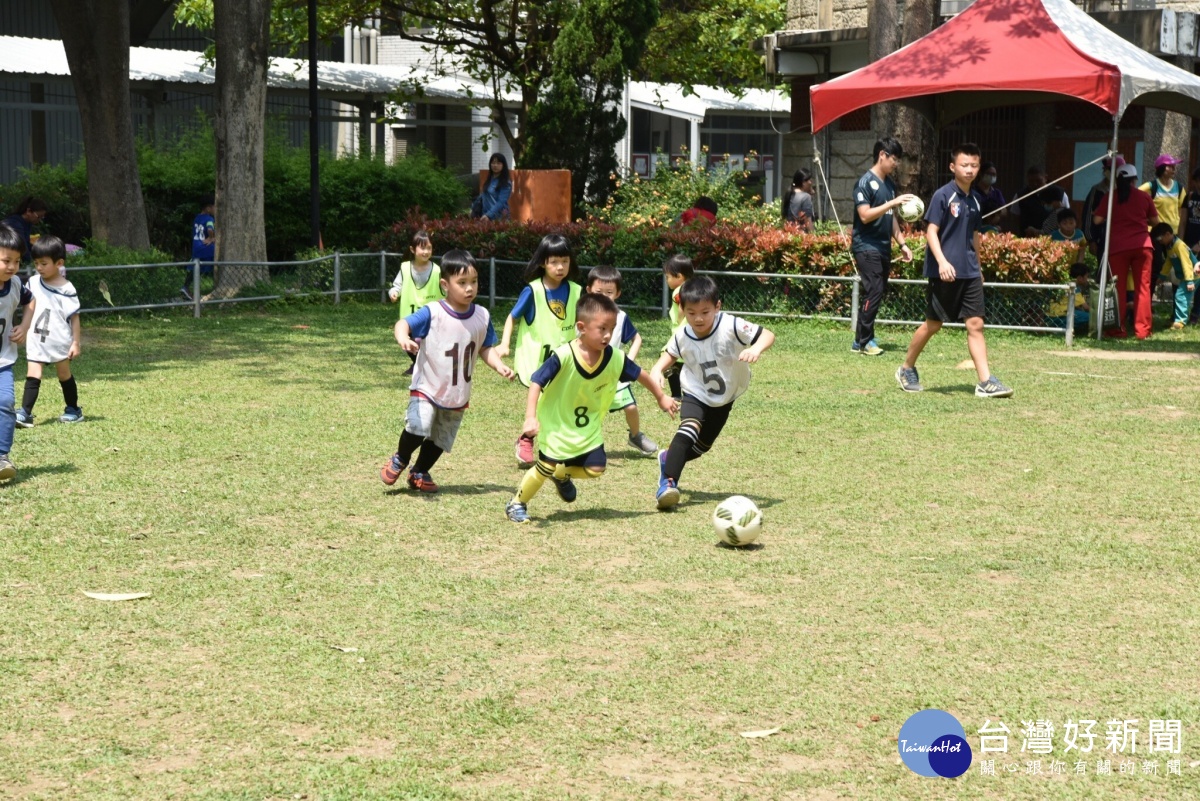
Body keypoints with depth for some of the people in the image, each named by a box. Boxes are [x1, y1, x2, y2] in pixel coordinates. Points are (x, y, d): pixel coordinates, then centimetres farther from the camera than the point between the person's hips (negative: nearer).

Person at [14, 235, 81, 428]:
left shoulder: (66, 289, -14)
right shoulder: (33, 282, 0)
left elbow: (74, 317, -11)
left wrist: (76, 343, -11)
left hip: (59, 341, -3)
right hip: (36, 341, 3)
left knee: (64, 375, 11)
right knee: (32, 376, -6)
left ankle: (73, 410, 26)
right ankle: (25, 413, -13)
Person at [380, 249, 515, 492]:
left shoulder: (482, 317, -4)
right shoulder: (432, 313, -18)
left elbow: (485, 349, 7)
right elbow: (403, 323, -27)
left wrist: (499, 366, -11)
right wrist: (403, 338, -49)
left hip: (458, 396, 5)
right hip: (427, 388, -5)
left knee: (440, 440, 15)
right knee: (418, 428, -24)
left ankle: (419, 473, 41)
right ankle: (399, 460, 6)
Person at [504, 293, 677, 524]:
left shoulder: (615, 358, -14)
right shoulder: (563, 356, -28)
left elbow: (640, 374, 4)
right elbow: (536, 382, -28)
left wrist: (661, 397, 16)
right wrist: (530, 417, -38)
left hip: (588, 427, 5)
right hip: (557, 425, -4)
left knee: (595, 468, -3)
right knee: (545, 468, -3)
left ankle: (562, 476, 29)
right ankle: (516, 504, 20)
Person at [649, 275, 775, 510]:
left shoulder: (731, 326, -28)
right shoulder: (682, 336, -17)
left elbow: (767, 335, -31)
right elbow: (671, 354, 4)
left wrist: (756, 349, -53)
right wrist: (657, 369, -16)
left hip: (724, 399, 1)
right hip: (696, 394, -1)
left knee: (701, 447, 16)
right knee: (690, 427, -32)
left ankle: (669, 460, 47)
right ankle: (668, 482, -34)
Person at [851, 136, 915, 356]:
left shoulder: (890, 184, 15)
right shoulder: (866, 182, -10)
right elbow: (865, 215, -19)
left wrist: (902, 244, 16)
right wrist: (893, 203, -23)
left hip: (883, 248, 8)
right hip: (867, 247, -8)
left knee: (880, 293, 6)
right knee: (874, 292, -13)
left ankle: (864, 338, 13)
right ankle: (863, 342, -7)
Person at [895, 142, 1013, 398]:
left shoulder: (974, 200, 12)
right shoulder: (943, 196, -9)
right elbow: (931, 231, -13)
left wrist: (978, 267, 25)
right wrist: (942, 261, -25)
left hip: (969, 273, 6)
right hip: (945, 273, -6)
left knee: (975, 324, -2)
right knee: (933, 324, 4)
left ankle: (986, 382, -6)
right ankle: (907, 369, 23)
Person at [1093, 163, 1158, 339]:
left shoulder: (1109, 198, 2)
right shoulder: (1144, 196, 5)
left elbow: (1097, 220, -2)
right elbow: (1155, 221, 12)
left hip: (1118, 247, -1)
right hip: (1142, 245, 1)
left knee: (1119, 288, 5)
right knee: (1143, 287, 5)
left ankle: (1118, 329, 4)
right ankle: (1142, 329, 3)